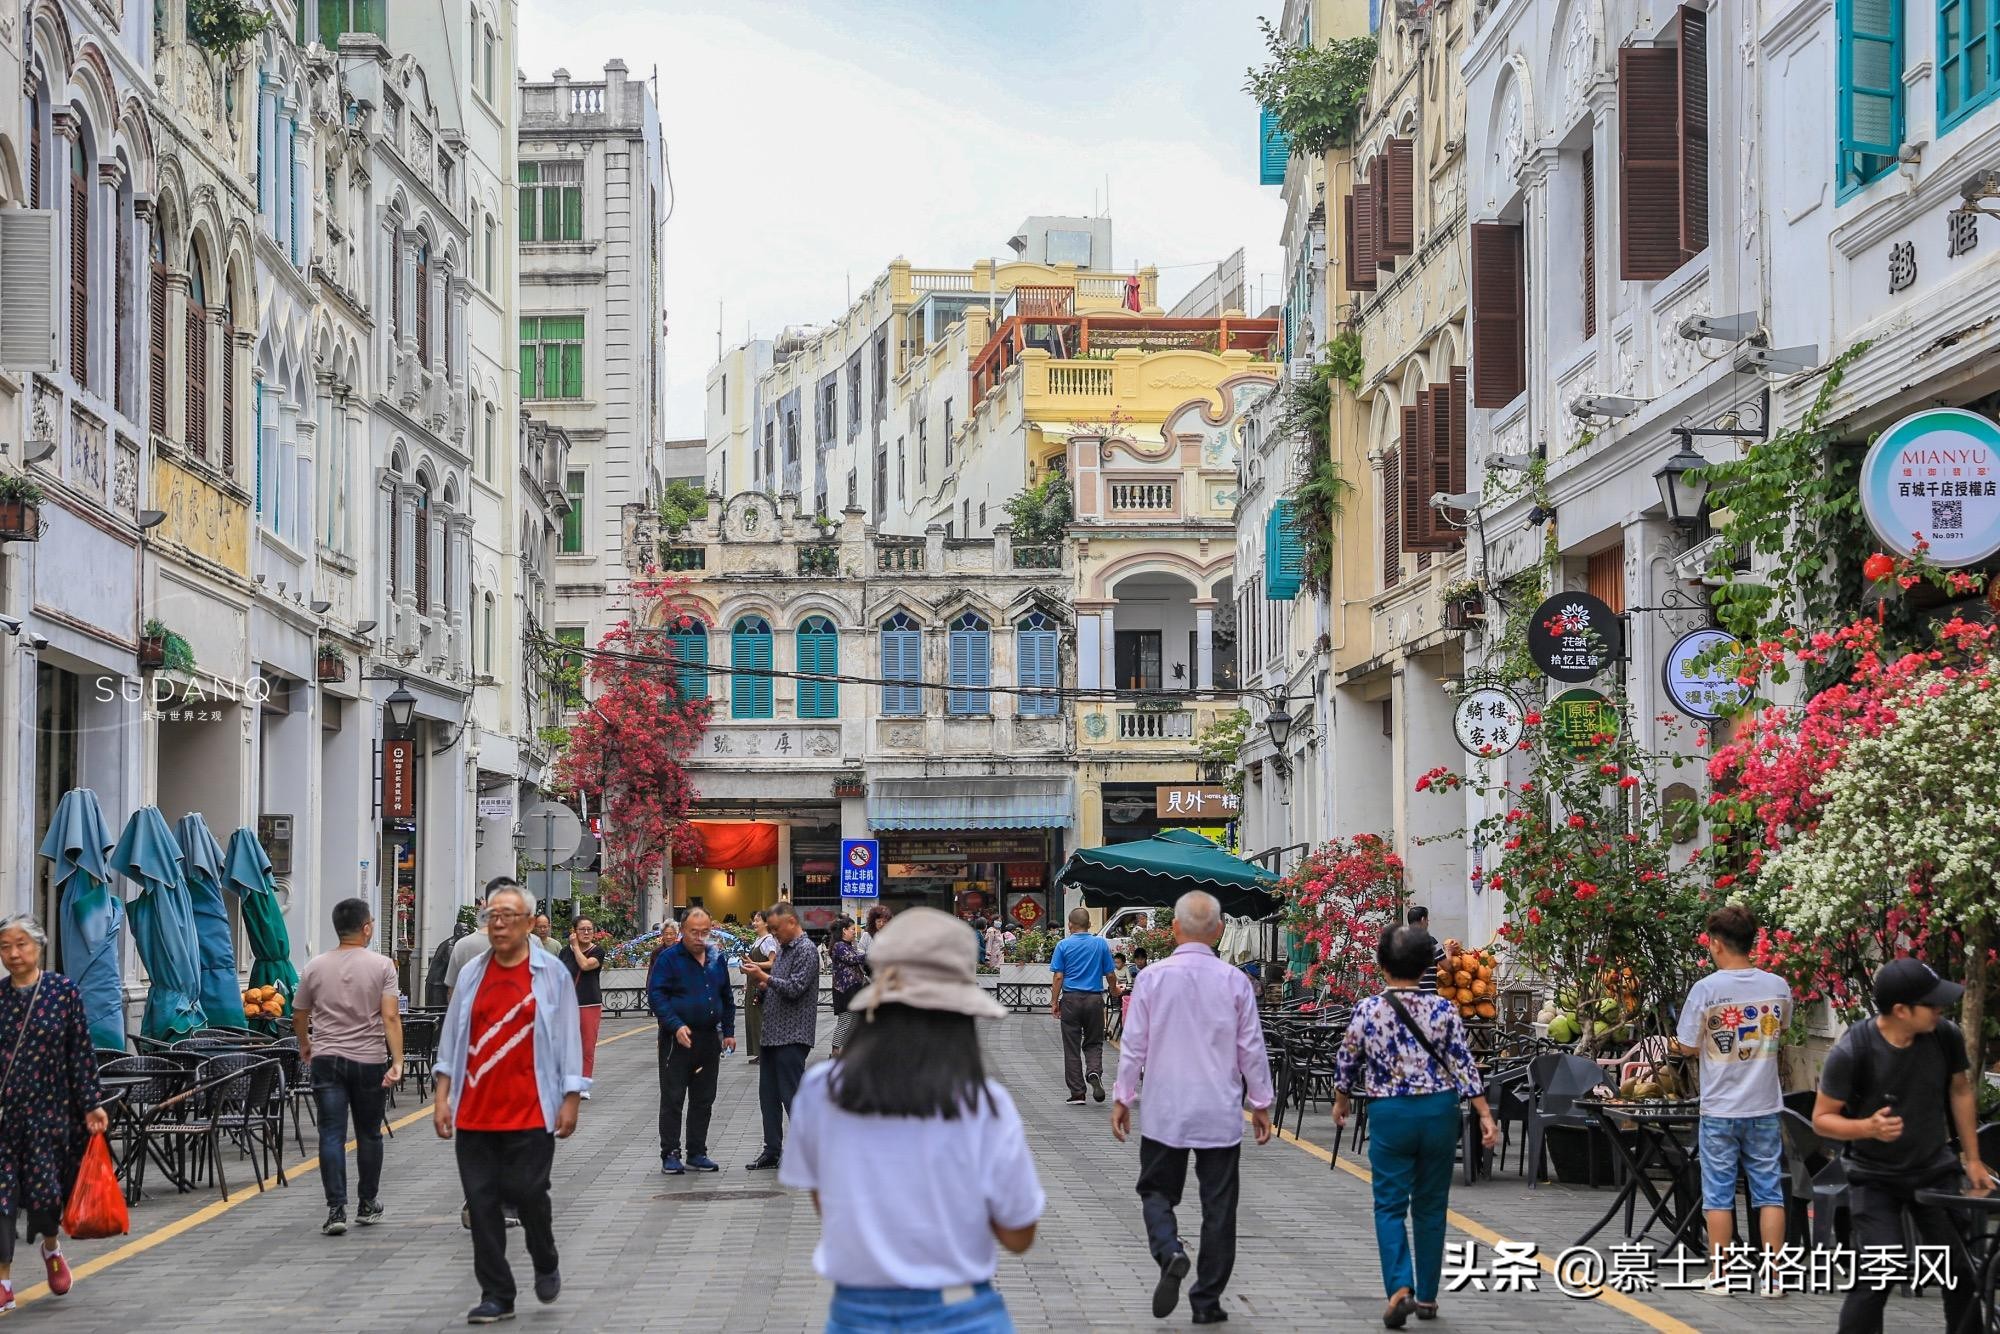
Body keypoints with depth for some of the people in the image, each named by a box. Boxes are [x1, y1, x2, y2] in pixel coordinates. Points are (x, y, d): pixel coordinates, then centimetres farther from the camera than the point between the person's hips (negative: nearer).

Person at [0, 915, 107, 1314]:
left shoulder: (64, 991, -1)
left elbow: (81, 1052, 0)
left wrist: (92, 1105, -4)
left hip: (48, 1111, -2)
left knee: (45, 1191, -3)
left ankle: (51, 1246, 31)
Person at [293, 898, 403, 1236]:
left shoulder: (315, 968, 4)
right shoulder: (382, 966, -5)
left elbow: (299, 1015, 14)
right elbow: (390, 1017, -13)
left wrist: (305, 1046, 32)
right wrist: (397, 1062, -14)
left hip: (326, 1060, 1)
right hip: (369, 1060, -1)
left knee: (332, 1135, -2)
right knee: (368, 1133, 13)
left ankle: (336, 1209, -12)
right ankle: (367, 1205, 23)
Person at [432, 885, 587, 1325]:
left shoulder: (552, 972, 1)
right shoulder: (472, 973, 10)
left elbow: (568, 1039, 1)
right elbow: (452, 1038, 13)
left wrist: (570, 1100, -4)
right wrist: (442, 1097, 8)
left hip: (531, 1111, -3)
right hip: (475, 1111, 3)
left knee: (527, 1192, -6)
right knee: (481, 1201, 1)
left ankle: (546, 1264, 25)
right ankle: (496, 1296, 8)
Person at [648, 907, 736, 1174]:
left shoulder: (717, 959, 11)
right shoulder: (668, 958, -6)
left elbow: (727, 997, 20)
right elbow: (656, 995, -12)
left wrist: (729, 1032, 13)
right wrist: (676, 1026, -22)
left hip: (709, 1039, 5)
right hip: (677, 1040, -5)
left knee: (704, 1100, 9)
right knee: (672, 1099, -2)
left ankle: (697, 1153, 17)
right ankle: (670, 1155, 3)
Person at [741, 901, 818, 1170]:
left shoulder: (806, 951, -11)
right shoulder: (784, 950, 18)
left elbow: (795, 987, -21)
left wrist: (764, 977, -17)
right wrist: (760, 985, 3)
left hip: (792, 1036, -10)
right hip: (773, 1034, 10)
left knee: (792, 1095, -7)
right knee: (769, 1095, 12)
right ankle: (772, 1151, 19)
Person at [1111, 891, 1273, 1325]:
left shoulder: (1152, 978, -6)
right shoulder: (1235, 981, -4)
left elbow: (1134, 1046, -3)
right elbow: (1252, 1049, 1)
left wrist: (1122, 1098, 8)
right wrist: (1261, 1103, 11)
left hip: (1165, 1111, -1)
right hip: (1220, 1114, 1)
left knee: (1157, 1192, 13)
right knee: (1218, 1205, 8)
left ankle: (1170, 1253, -16)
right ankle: (1207, 1301, 12)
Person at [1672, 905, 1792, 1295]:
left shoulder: (1706, 989, -13)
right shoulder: (1778, 987, -2)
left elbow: (1687, 1045, -6)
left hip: (1720, 1109, -2)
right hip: (1765, 1108, 2)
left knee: (1719, 1195, 6)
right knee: (1770, 1193, 8)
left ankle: (1719, 1274, 10)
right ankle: (1771, 1274, 6)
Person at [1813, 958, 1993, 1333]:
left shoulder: (1946, 1036, -11)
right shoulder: (1851, 1052, -22)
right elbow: (1822, 1118, -12)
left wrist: (1972, 1160, 11)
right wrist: (1868, 1127, -31)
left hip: (1935, 1171, 4)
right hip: (1874, 1179, -4)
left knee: (1965, 1272, 1)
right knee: (1876, 1277, -15)